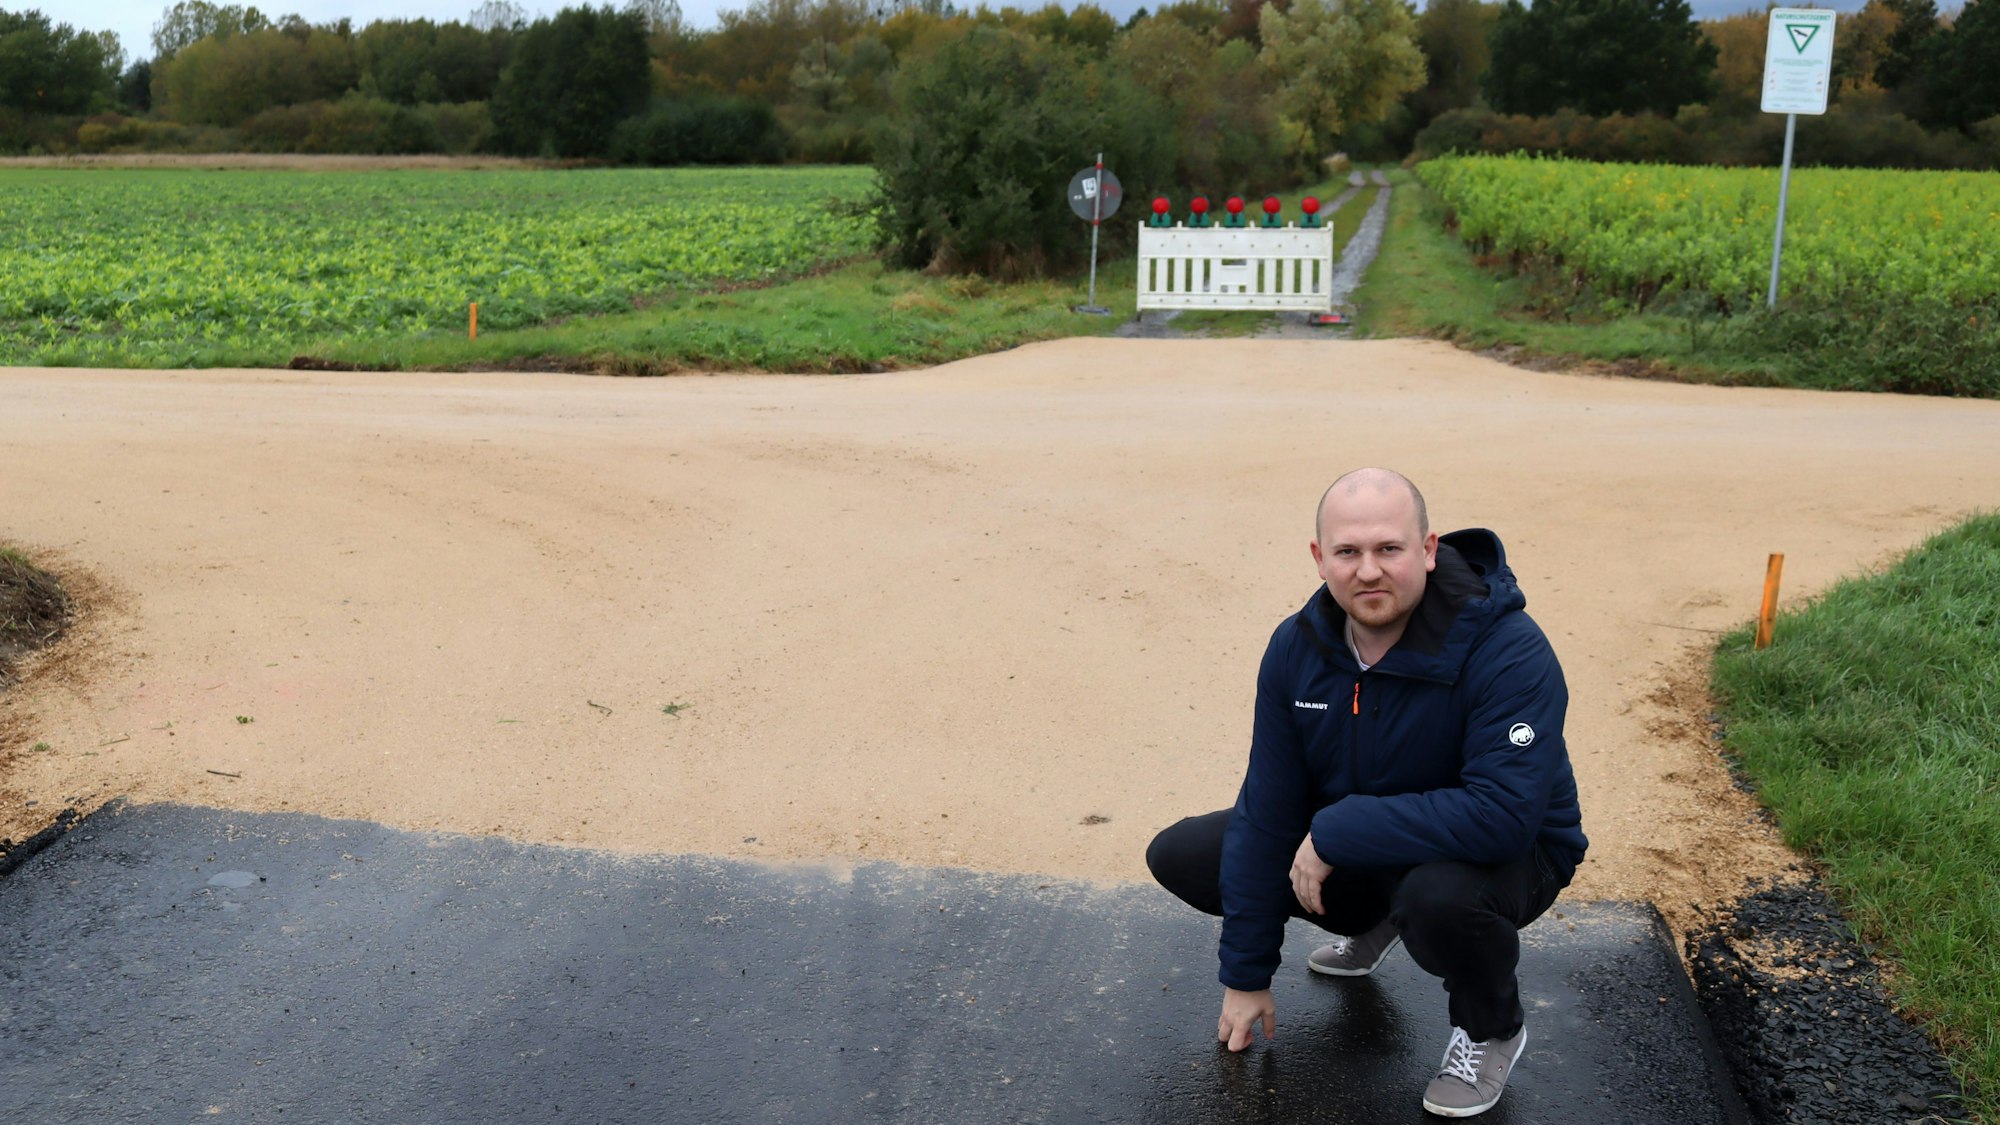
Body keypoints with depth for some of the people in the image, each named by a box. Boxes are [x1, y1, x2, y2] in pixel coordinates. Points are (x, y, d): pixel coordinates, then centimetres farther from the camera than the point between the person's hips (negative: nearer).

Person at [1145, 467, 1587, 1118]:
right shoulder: (1296, 648, -12)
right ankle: (1373, 924, 20)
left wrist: (1336, 833, -33)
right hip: (1354, 851, 6)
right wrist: (1246, 974, -5)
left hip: (1508, 853, -5)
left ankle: (1491, 1028, -3)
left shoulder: (1509, 653, -29)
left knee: (1439, 898, -41)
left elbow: (1504, 813, -39)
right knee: (1180, 857, -2)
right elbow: (1268, 810, -8)